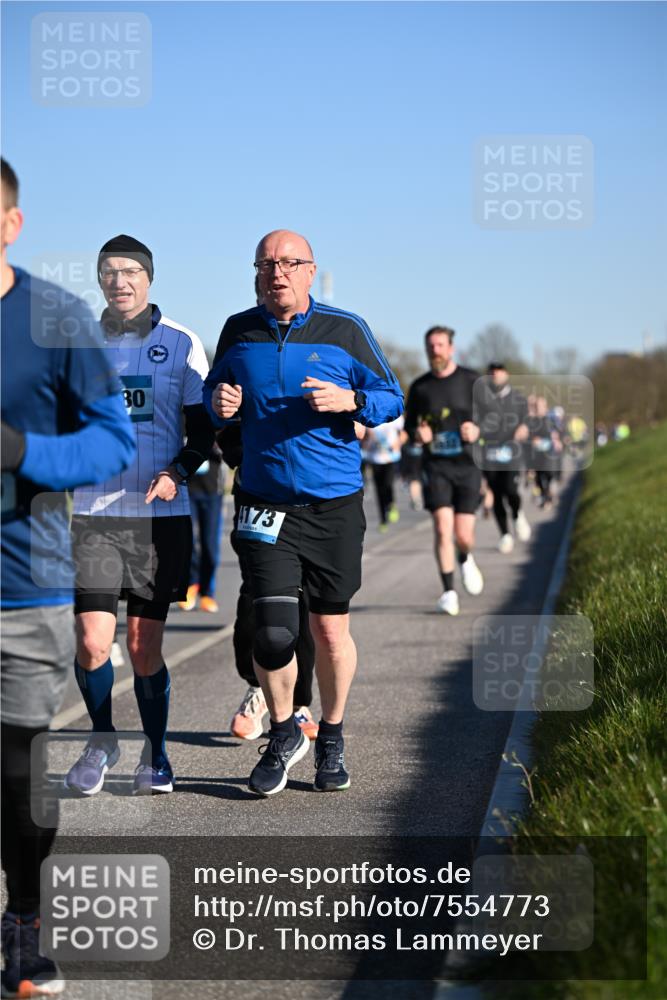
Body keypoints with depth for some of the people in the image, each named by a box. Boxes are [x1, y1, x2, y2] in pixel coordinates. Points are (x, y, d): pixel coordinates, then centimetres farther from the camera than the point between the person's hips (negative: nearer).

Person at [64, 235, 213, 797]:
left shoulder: (181, 344, 2)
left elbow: (203, 428, 5)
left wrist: (178, 472, -11)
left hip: (161, 514, -1)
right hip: (92, 513, 1)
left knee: (145, 648, 1)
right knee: (92, 642, -8)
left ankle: (156, 755, 22)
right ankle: (102, 741, 19)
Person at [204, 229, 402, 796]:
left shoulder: (345, 331, 1)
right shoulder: (239, 332, 7)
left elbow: (392, 398, 4)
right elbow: (214, 389, 20)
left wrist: (350, 400, -16)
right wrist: (219, 402, -3)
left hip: (335, 504, -1)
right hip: (265, 502, 1)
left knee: (331, 628, 5)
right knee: (272, 631, -9)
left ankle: (331, 739, 25)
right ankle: (283, 732, 15)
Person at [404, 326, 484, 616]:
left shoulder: (471, 381, 1)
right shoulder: (419, 387, 5)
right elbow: (409, 424, 16)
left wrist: (477, 430, -16)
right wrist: (417, 434, -7)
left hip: (467, 464, -1)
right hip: (435, 465, 1)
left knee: (463, 534, -3)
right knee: (442, 527, -14)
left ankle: (466, 560, 34)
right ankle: (449, 592, -5)